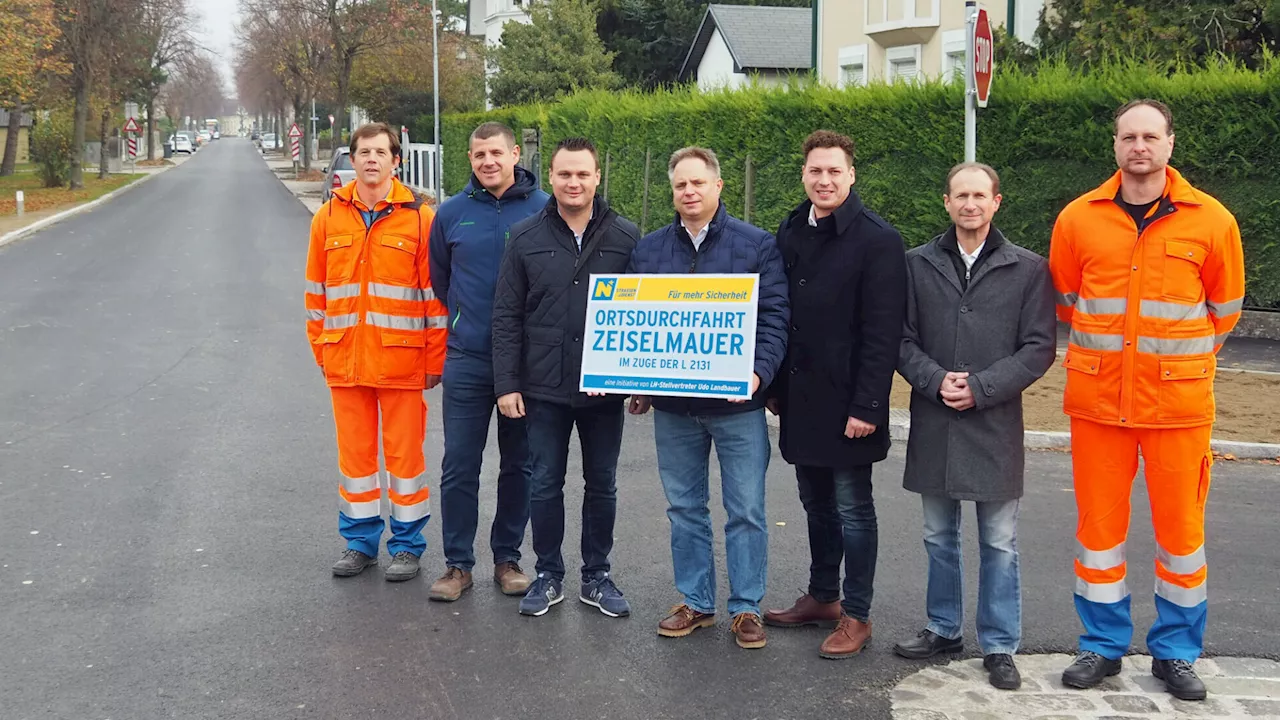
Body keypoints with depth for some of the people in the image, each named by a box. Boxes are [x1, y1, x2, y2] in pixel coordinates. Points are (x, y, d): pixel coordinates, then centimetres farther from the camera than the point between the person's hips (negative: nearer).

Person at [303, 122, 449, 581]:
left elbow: (434, 293, -2)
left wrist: (435, 359, -4)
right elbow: (317, 292, 12)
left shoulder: (419, 217, -2)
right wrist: (321, 348, 8)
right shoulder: (329, 217, 7)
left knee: (404, 453, 4)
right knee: (354, 453, 11)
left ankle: (407, 545, 18)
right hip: (345, 360, 3)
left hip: (402, 360, -3)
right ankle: (360, 541, 25)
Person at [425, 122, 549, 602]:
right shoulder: (452, 213, 3)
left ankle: (508, 558, 22)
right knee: (459, 466, 1)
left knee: (519, 464, 9)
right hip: (467, 360, 1)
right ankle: (457, 563, 12)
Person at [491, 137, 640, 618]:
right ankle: (548, 575, 23)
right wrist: (506, 383, -4)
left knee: (602, 486, 11)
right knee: (545, 485, 8)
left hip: (605, 390, 0)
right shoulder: (526, 239, 1)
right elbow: (506, 316, 1)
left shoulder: (626, 238, 0)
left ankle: (597, 577, 25)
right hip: (544, 388, 0)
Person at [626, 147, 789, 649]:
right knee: (684, 508, 12)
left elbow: (773, 318, -5)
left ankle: (746, 607, 15)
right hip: (672, 406, 3)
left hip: (737, 405, -3)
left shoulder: (757, 246, 0)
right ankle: (696, 602, 25)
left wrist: (758, 372, -20)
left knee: (746, 510, 3)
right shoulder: (649, 249, 9)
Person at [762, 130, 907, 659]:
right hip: (800, 397, 7)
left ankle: (856, 615, 14)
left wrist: (866, 406, -19)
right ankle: (822, 597, 30)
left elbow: (883, 332, -15)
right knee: (816, 503, 17)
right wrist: (775, 386, 11)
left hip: (846, 402, -6)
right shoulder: (790, 233, 10)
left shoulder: (877, 240, -11)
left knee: (852, 509, 3)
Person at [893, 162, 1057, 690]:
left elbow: (1039, 347, -4)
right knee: (939, 538, 15)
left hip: (995, 426, -2)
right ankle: (944, 629, 30)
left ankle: (999, 646, 17)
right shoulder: (918, 264, 5)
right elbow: (902, 339, 4)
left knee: (998, 543, 6)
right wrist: (935, 380, -13)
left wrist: (981, 388, -14)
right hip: (933, 425, 2)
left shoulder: (1028, 269, 0)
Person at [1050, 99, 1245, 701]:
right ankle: (1103, 646, 22)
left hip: (1179, 402, -1)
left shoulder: (1211, 221, -2)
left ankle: (1175, 652, 22)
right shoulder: (1078, 218, 1)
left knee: (1180, 528, 6)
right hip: (1097, 400, 1)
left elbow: (1224, 310, 11)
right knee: (1099, 525, 7)